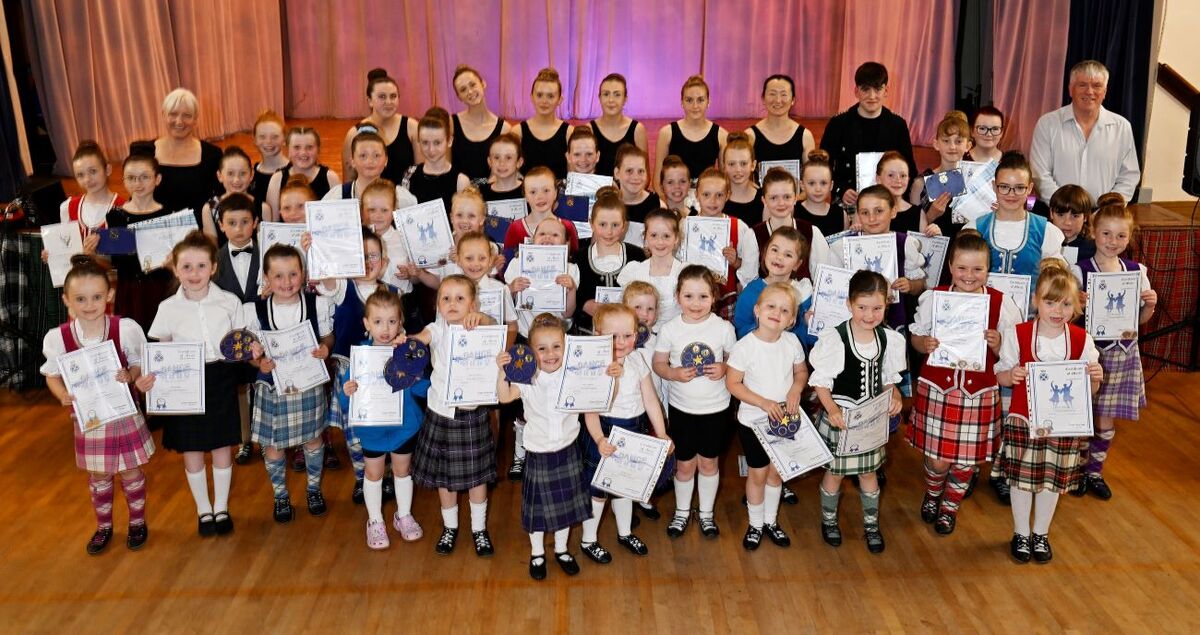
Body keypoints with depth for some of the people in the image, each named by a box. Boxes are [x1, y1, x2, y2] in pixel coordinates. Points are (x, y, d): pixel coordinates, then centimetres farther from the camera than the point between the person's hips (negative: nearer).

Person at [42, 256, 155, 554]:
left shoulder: (127, 329, -19)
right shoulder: (57, 337, -15)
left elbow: (141, 365, -6)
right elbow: (52, 375, 0)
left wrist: (130, 376, -27)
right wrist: (63, 395, -19)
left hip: (125, 414, -1)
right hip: (87, 417, 1)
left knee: (131, 472, 16)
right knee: (98, 476, 19)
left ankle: (137, 522, 39)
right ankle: (103, 526, 41)